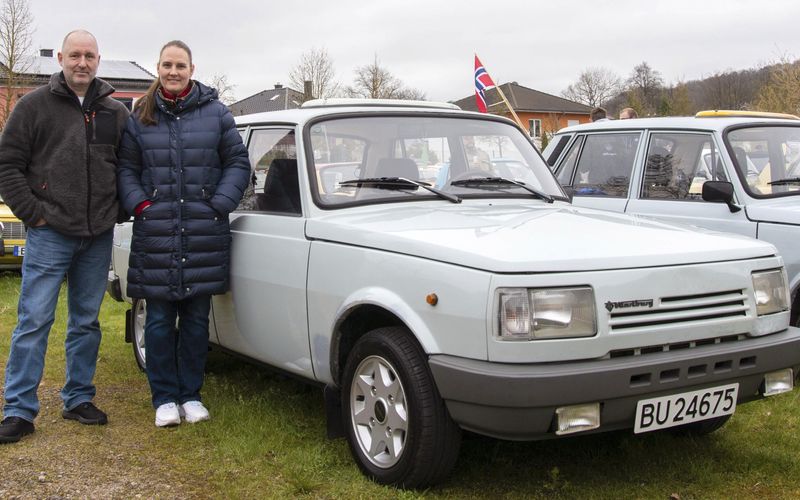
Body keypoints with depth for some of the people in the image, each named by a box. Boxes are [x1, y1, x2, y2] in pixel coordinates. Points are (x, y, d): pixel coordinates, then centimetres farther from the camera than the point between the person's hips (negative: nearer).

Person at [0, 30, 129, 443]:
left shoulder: (116, 113, 9)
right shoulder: (34, 105, -1)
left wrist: (118, 211, 5)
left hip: (98, 238, 4)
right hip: (49, 234, -4)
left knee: (86, 322, 11)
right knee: (34, 321, -4)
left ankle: (79, 399, 23)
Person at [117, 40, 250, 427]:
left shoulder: (215, 113, 6)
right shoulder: (140, 118, 8)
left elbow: (238, 162, 6)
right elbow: (126, 168, 8)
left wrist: (219, 204, -5)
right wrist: (140, 205, -7)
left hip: (205, 235, 0)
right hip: (155, 234, 0)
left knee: (196, 319, 7)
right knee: (159, 320, 4)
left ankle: (190, 395, 19)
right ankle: (164, 398, 15)